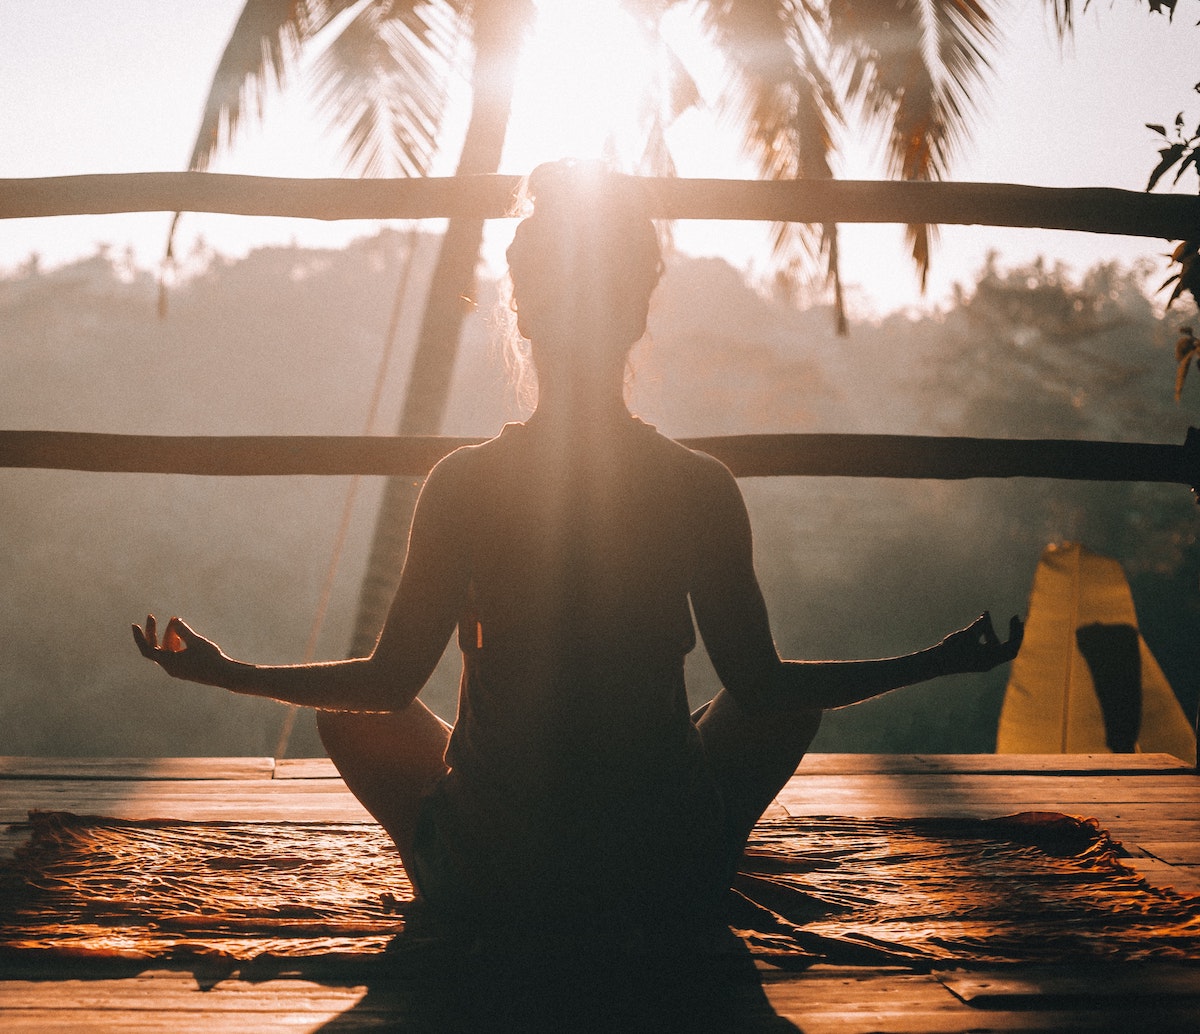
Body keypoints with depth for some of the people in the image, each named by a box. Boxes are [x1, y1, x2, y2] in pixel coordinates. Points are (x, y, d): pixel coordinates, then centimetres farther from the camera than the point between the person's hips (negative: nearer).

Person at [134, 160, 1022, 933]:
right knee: (794, 700, 27)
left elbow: (390, 683, -4)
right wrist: (940, 662, 11)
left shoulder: (464, 483, -11)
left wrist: (226, 672, 12)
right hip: (671, 884, 0)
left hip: (488, 884, 0)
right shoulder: (702, 487, -9)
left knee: (348, 711, 25)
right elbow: (761, 685, -2)